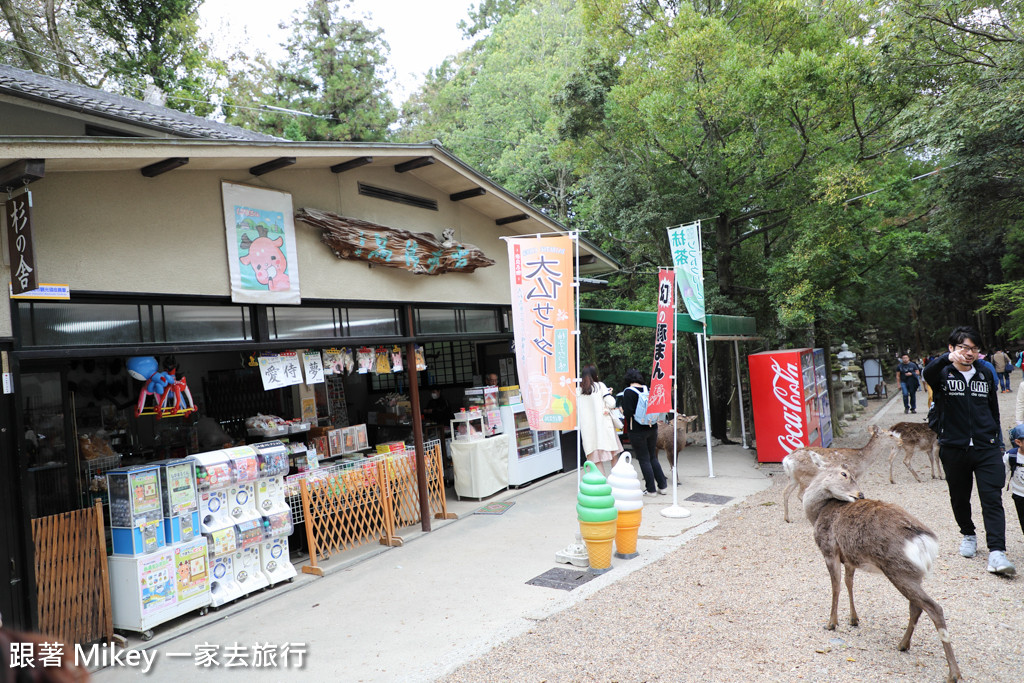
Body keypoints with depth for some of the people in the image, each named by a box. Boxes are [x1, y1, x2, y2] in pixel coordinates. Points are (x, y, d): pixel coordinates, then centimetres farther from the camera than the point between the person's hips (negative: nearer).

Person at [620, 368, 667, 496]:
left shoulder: (629, 392, -13)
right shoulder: (648, 389, 4)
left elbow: (627, 412, -19)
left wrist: (622, 412, 2)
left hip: (637, 430, -6)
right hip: (652, 428, 6)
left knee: (644, 460, 4)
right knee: (653, 457, 18)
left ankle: (651, 489, 9)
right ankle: (662, 486, 20)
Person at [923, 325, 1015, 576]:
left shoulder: (986, 373, 9)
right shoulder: (943, 373, -4)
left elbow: (994, 409, 19)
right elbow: (928, 374, -31)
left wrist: (997, 441, 18)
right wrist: (947, 359, -51)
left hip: (986, 448, 2)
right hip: (953, 449, -2)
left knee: (992, 499, -8)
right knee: (959, 498, 12)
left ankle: (996, 553, -11)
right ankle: (968, 535, 35)